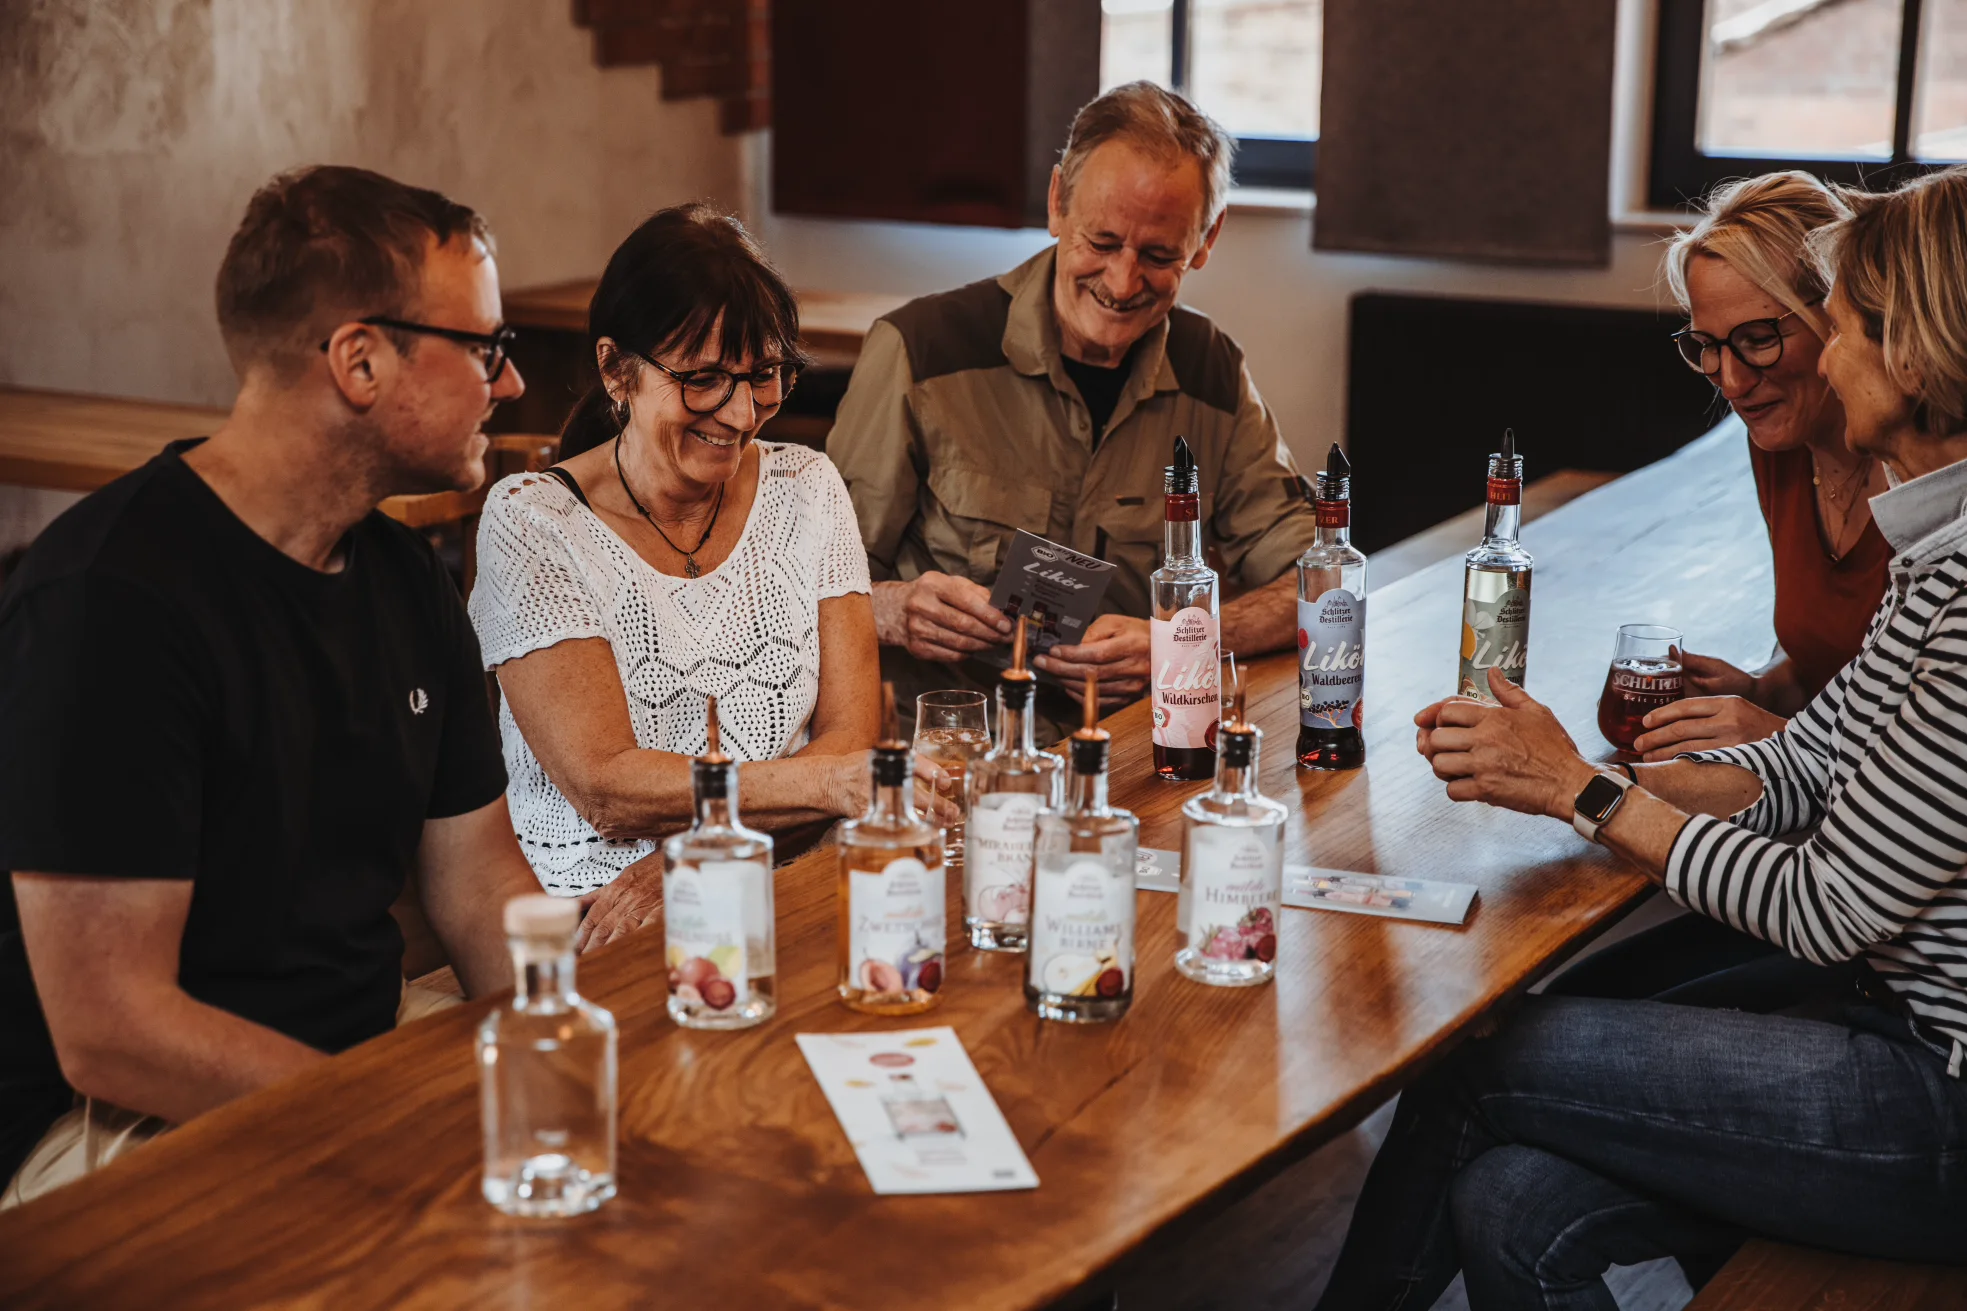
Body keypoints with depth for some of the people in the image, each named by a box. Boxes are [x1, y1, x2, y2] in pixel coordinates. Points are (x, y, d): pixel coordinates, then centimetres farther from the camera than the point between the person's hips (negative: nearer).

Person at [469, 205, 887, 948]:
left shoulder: (806, 491, 8)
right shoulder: (532, 524, -6)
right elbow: (606, 788, -13)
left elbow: (851, 735, 1)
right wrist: (830, 783, -25)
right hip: (590, 916, -4)